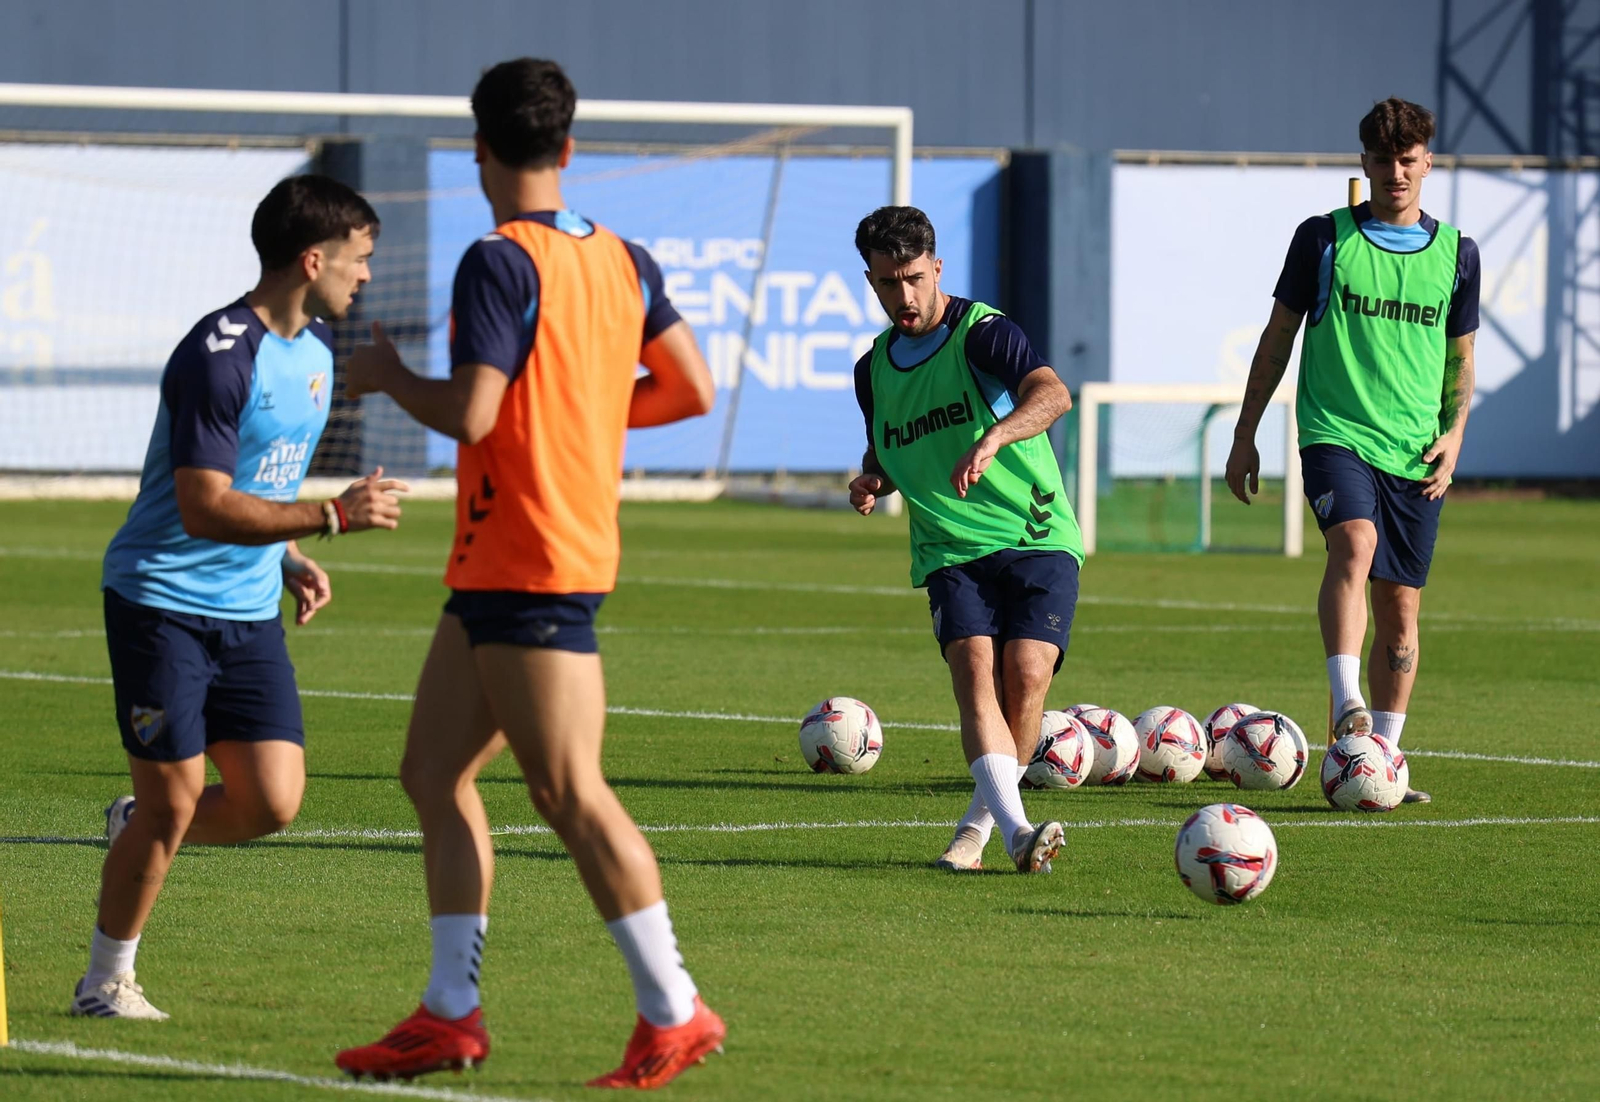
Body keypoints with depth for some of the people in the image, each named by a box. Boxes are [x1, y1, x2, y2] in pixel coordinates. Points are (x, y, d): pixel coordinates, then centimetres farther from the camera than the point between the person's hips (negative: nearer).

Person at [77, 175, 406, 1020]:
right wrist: (334, 517, -27)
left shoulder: (315, 348, 9)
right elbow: (204, 509, -24)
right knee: (175, 799, -5)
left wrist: (291, 558, 9)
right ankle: (105, 982, 12)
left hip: (250, 612, 7)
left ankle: (138, 830, 25)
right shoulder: (219, 357, -20)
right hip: (163, 602, -7)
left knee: (273, 801, -3)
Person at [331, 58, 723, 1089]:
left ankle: (675, 1010, -7)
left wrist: (387, 375, -2)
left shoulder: (501, 263, -14)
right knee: (434, 770, 12)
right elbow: (692, 390, 13)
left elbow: (469, 414, -21)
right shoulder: (622, 259, 10)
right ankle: (452, 1012, 12)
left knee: (570, 791, -8)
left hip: (527, 567, -9)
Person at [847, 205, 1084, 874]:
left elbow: (1052, 394, -24)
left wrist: (992, 438, -42)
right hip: (950, 553, 3)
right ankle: (1016, 830, -36)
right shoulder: (874, 369, 14)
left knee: (1026, 673, -20)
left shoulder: (981, 332, -5)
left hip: (1038, 539, -3)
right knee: (975, 665, -22)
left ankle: (979, 823, 0)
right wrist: (871, 481, 8)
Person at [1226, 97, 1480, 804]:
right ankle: (1347, 707, -39)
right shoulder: (1324, 238, 3)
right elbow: (1278, 336, 9)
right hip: (1336, 434, -3)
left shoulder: (1456, 254, 9)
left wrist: (1454, 431, 2)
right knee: (1355, 542, -30)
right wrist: (1245, 435, 8)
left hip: (1416, 454, 3)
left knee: (1402, 605, 4)